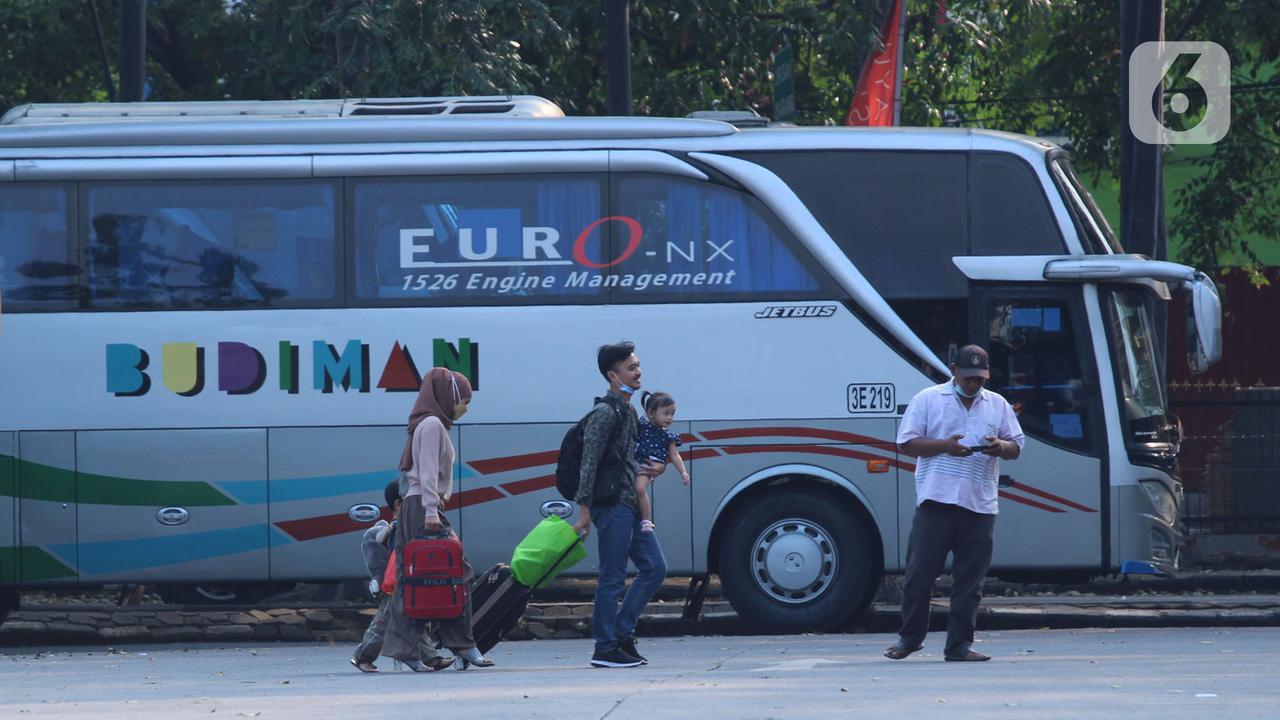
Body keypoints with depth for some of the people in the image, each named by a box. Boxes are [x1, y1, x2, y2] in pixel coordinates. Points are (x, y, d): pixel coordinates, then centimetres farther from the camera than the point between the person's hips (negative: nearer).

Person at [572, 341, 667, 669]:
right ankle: (605, 649, -1)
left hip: (631, 504, 10)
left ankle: (622, 632, 14)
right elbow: (589, 463, -17)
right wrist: (584, 509, -20)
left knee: (654, 567, 9)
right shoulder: (605, 413, -13)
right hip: (612, 505, -10)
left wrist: (653, 468, 12)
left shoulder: (629, 411, 17)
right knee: (612, 579, -6)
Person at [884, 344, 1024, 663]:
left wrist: (1001, 447, -7)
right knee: (920, 573, 0)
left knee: (970, 582, 2)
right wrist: (944, 446, -13)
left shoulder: (998, 406, 17)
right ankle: (910, 637, 13)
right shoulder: (928, 400, 7)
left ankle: (960, 645, 6)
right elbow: (906, 443, 2)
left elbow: (1016, 447, 18)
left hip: (980, 505, 3)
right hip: (936, 501, -3)